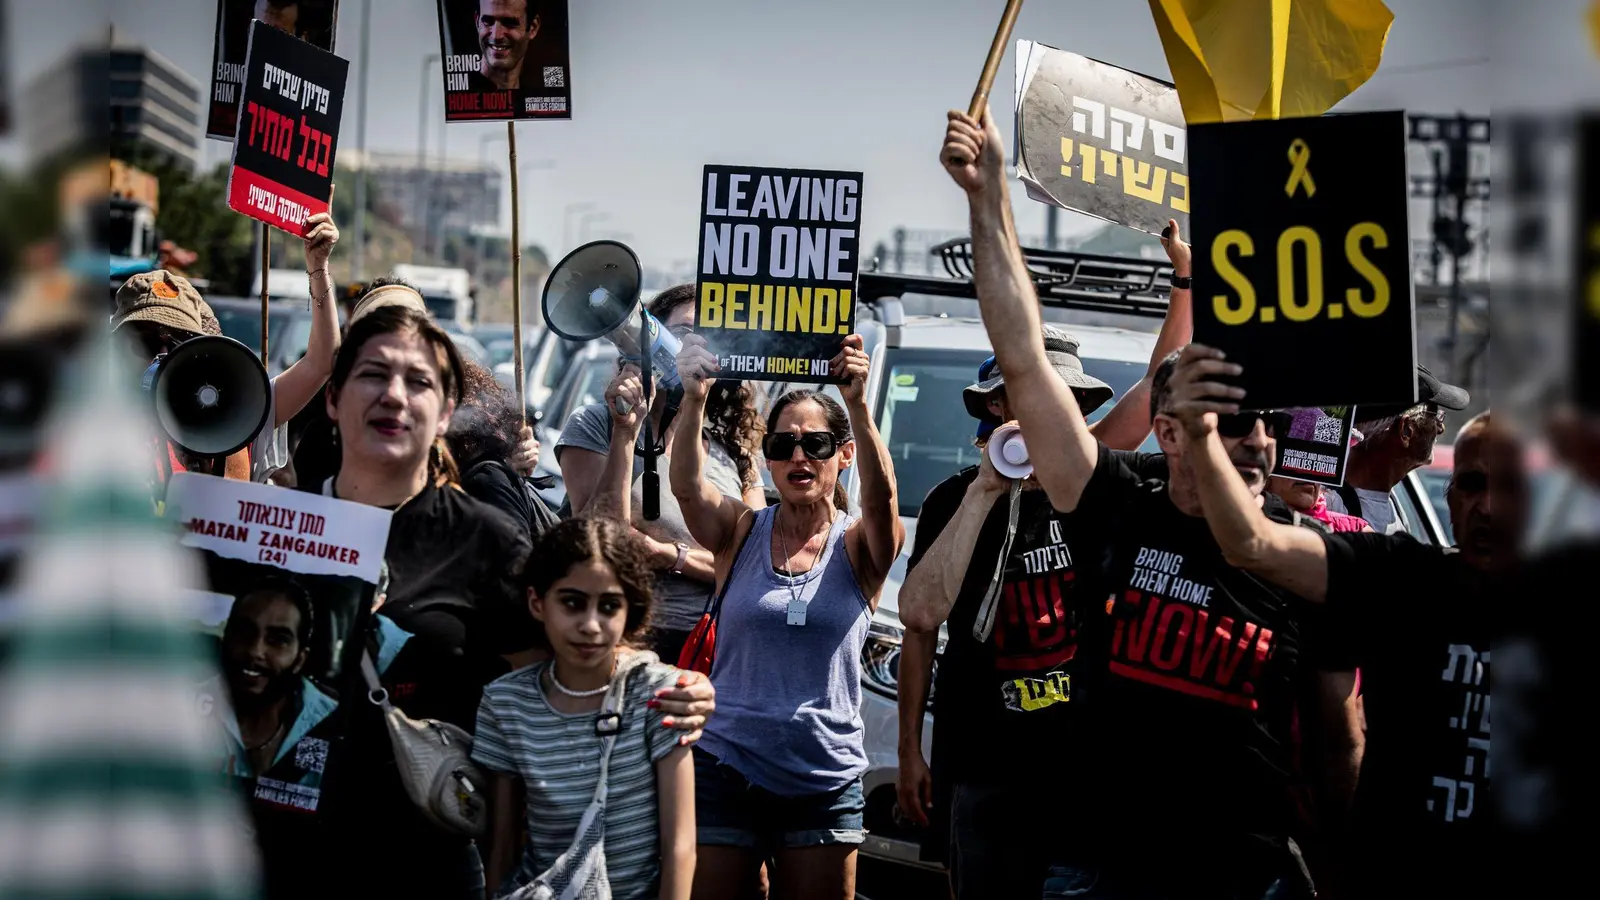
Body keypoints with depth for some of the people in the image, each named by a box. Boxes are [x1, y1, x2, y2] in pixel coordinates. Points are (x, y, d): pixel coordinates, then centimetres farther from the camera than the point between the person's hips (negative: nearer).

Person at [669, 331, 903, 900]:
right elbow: (687, 487, -17)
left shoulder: (857, 548, 0)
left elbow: (880, 495, -22)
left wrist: (858, 402, -38)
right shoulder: (741, 534, 3)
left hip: (826, 782, 0)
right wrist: (694, 399, -35)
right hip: (726, 772, 0)